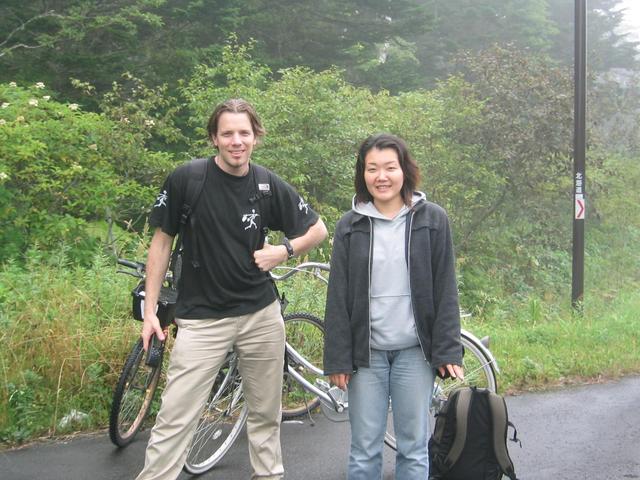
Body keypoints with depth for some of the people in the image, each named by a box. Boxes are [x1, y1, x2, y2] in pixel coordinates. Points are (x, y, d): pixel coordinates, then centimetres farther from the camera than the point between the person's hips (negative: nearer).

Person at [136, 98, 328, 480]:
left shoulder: (270, 187, -2)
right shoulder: (186, 180, -9)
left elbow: (319, 230, 10)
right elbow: (162, 241, 0)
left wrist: (283, 251, -7)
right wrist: (150, 311, -2)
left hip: (261, 315, 3)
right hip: (202, 317, -2)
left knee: (266, 414, 14)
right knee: (175, 420, -6)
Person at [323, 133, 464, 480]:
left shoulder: (432, 220, 1)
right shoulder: (350, 226, 4)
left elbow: (445, 291, 1)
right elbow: (338, 298, 3)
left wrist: (448, 351, -5)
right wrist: (337, 359, -1)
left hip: (414, 351, -1)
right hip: (366, 352, 1)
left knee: (413, 448, 7)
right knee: (364, 451, 7)